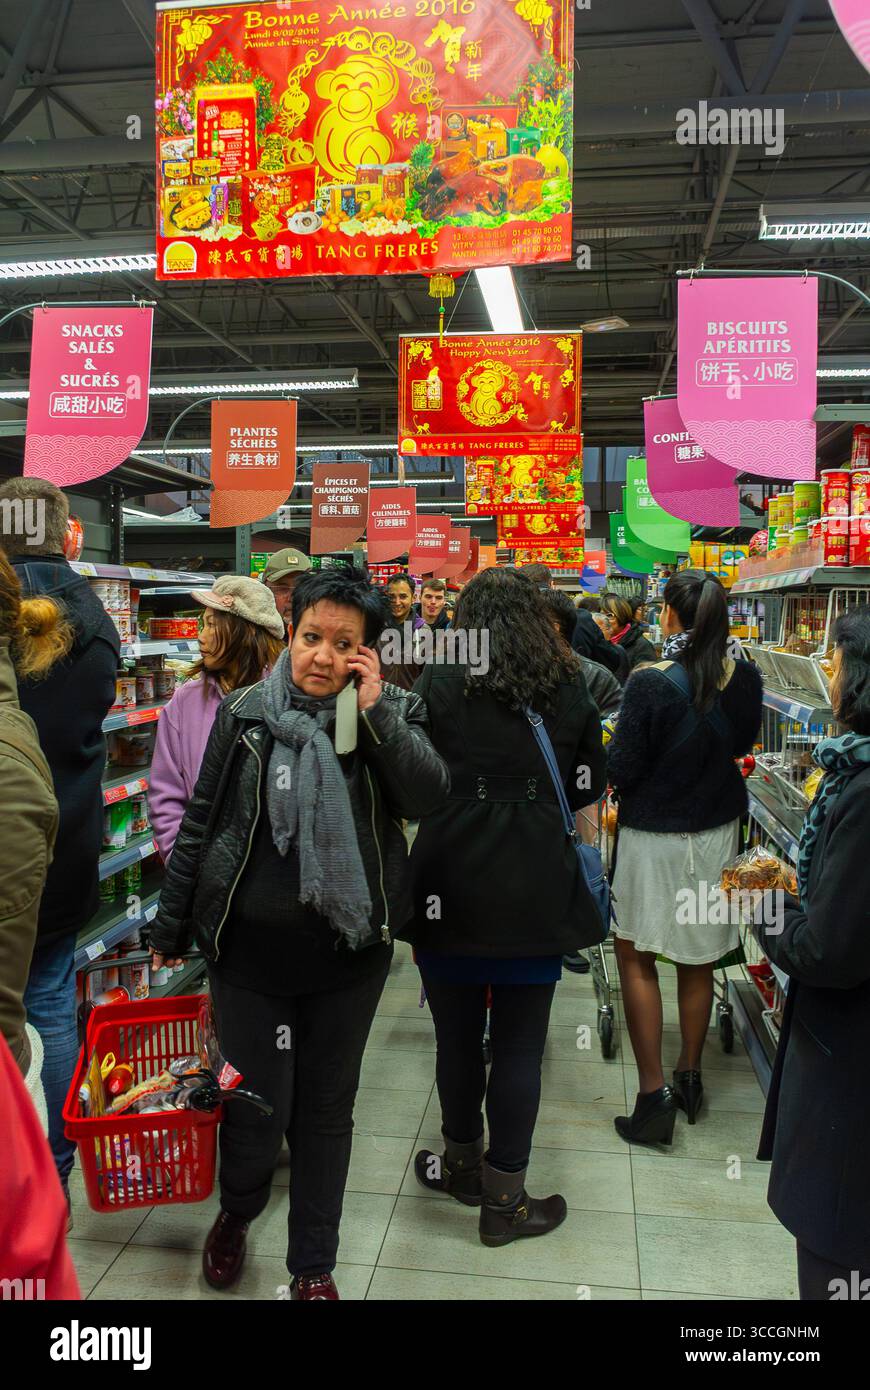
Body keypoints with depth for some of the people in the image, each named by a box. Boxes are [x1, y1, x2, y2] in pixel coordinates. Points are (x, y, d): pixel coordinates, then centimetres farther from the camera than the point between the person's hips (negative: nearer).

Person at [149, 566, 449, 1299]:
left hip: (349, 953, 1)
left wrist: (376, 711, -21)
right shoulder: (247, 713, -4)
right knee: (259, 1112, 6)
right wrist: (170, 928, 7)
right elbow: (201, 822, 2)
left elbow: (427, 796, -17)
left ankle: (314, 1265, 37)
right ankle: (236, 1212, 41)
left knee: (328, 1110, 15)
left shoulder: (394, 712, -2)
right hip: (251, 948, -1)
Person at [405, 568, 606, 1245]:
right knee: (520, 1043, 10)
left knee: (458, 1034, 16)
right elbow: (590, 785, 8)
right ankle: (504, 1198, 21)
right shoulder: (570, 688, 1)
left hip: (452, 887, 0)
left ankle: (463, 1163, 36)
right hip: (537, 896, 1)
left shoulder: (438, 684, -5)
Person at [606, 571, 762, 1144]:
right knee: (698, 958, 18)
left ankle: (655, 1098, 11)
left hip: (655, 835, -5)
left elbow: (621, 770, -16)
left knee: (637, 958, 9)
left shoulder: (651, 684, -22)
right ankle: (690, 1078, 34)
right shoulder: (745, 679, -6)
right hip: (718, 832, 5)